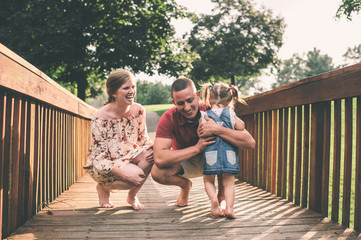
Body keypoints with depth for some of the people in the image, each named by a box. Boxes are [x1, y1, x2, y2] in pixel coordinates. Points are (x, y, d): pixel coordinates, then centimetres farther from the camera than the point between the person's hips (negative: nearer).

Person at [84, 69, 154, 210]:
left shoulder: (138, 111, -7)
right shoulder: (100, 118, -22)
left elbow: (143, 138, 6)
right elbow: (99, 157, -22)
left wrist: (150, 147, -20)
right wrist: (124, 173, -36)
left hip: (128, 158, 5)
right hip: (102, 166, -5)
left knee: (150, 152, -26)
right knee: (136, 175, -31)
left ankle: (132, 196, 0)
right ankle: (103, 188, 4)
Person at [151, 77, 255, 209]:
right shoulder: (168, 118, -25)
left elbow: (250, 142, -34)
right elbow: (159, 158, -38)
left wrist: (218, 129, -46)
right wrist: (197, 148, -38)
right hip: (183, 163, 1)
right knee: (157, 172, -29)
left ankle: (222, 195, -6)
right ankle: (185, 185, 8)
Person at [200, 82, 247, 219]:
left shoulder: (204, 115, 6)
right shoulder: (230, 113, 8)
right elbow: (241, 127, 6)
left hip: (211, 152, -1)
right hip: (229, 152, 1)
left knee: (208, 180, 16)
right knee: (228, 183, 9)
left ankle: (213, 199, -8)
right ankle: (229, 207, -7)